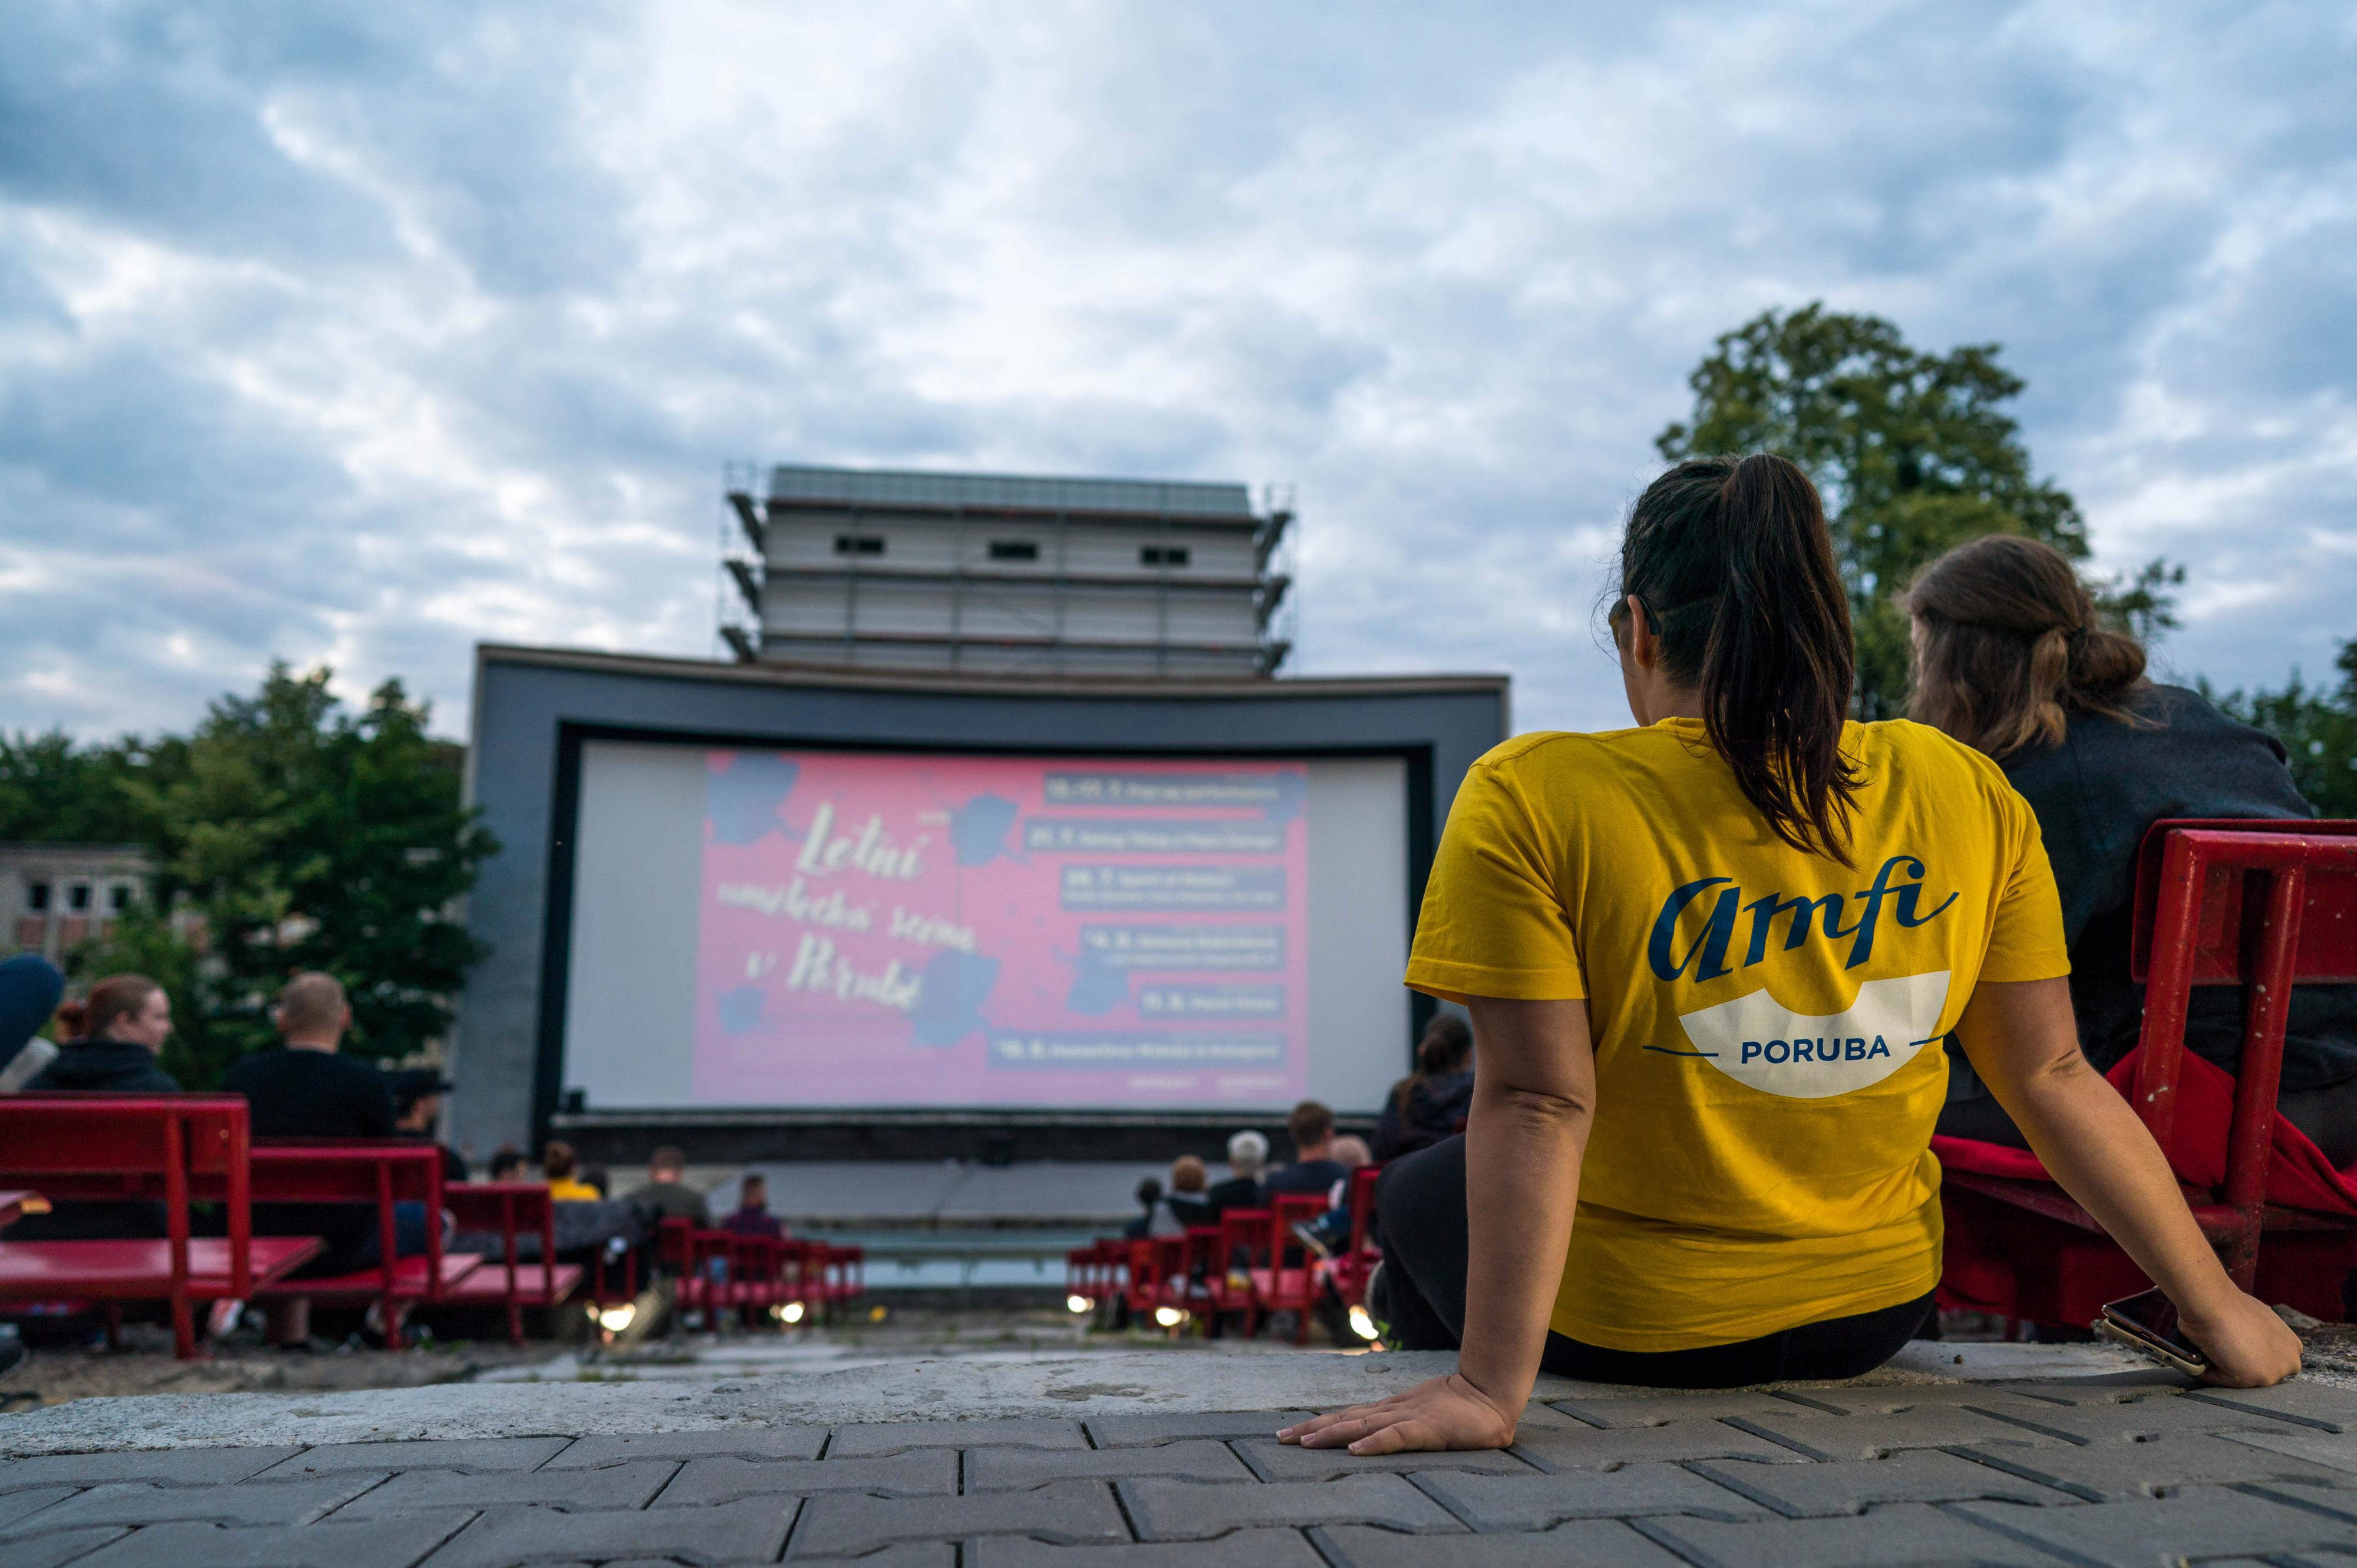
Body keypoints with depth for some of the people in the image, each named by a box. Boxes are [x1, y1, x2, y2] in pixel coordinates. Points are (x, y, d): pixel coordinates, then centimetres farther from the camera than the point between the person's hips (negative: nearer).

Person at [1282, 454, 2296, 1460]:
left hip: (1619, 1330, -4)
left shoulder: (1530, 799, -21)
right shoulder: (1969, 795, -8)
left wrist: (1490, 1388, -22)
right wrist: (2213, 1307, 6)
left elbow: (1537, 1107, -25)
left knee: (1416, 1195, 28)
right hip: (1874, 1313, 5)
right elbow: (2053, 1081, -5)